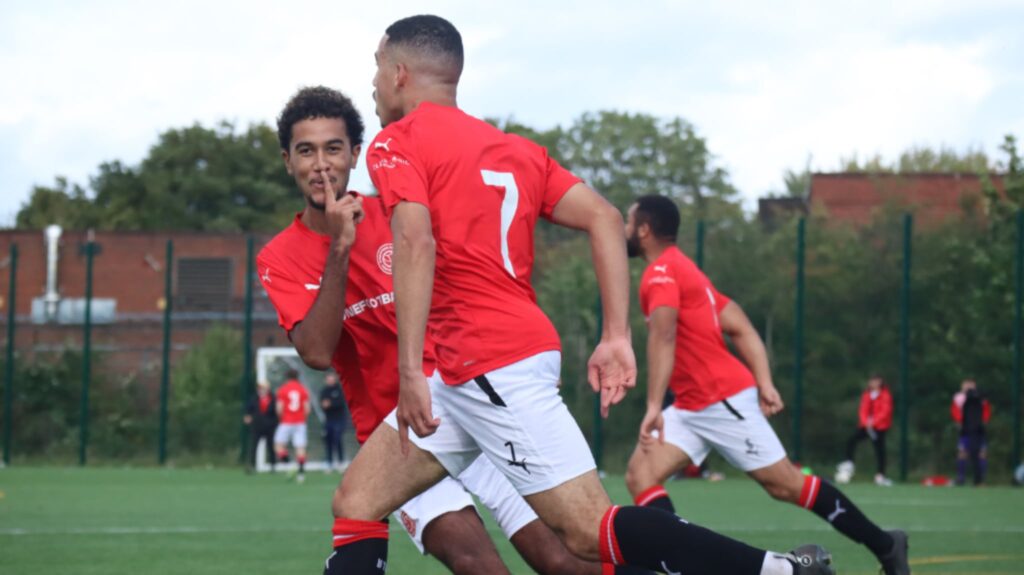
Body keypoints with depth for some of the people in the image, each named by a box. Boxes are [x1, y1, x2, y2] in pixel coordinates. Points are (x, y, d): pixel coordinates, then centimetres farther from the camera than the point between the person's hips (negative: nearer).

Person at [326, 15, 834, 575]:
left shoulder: (396, 144, -2)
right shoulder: (513, 148, 19)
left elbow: (416, 243, -20)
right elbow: (604, 218, 8)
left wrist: (411, 373, -24)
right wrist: (616, 337, 3)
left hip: (492, 368, -9)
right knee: (355, 504, 8)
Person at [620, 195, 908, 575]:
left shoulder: (661, 273, -11)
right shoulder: (682, 271, 19)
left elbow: (663, 336, -27)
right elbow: (740, 327, 14)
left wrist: (654, 407, -35)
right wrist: (764, 384, 5)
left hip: (723, 399, -10)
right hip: (692, 407, 10)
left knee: (786, 485, -4)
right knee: (640, 475, -6)